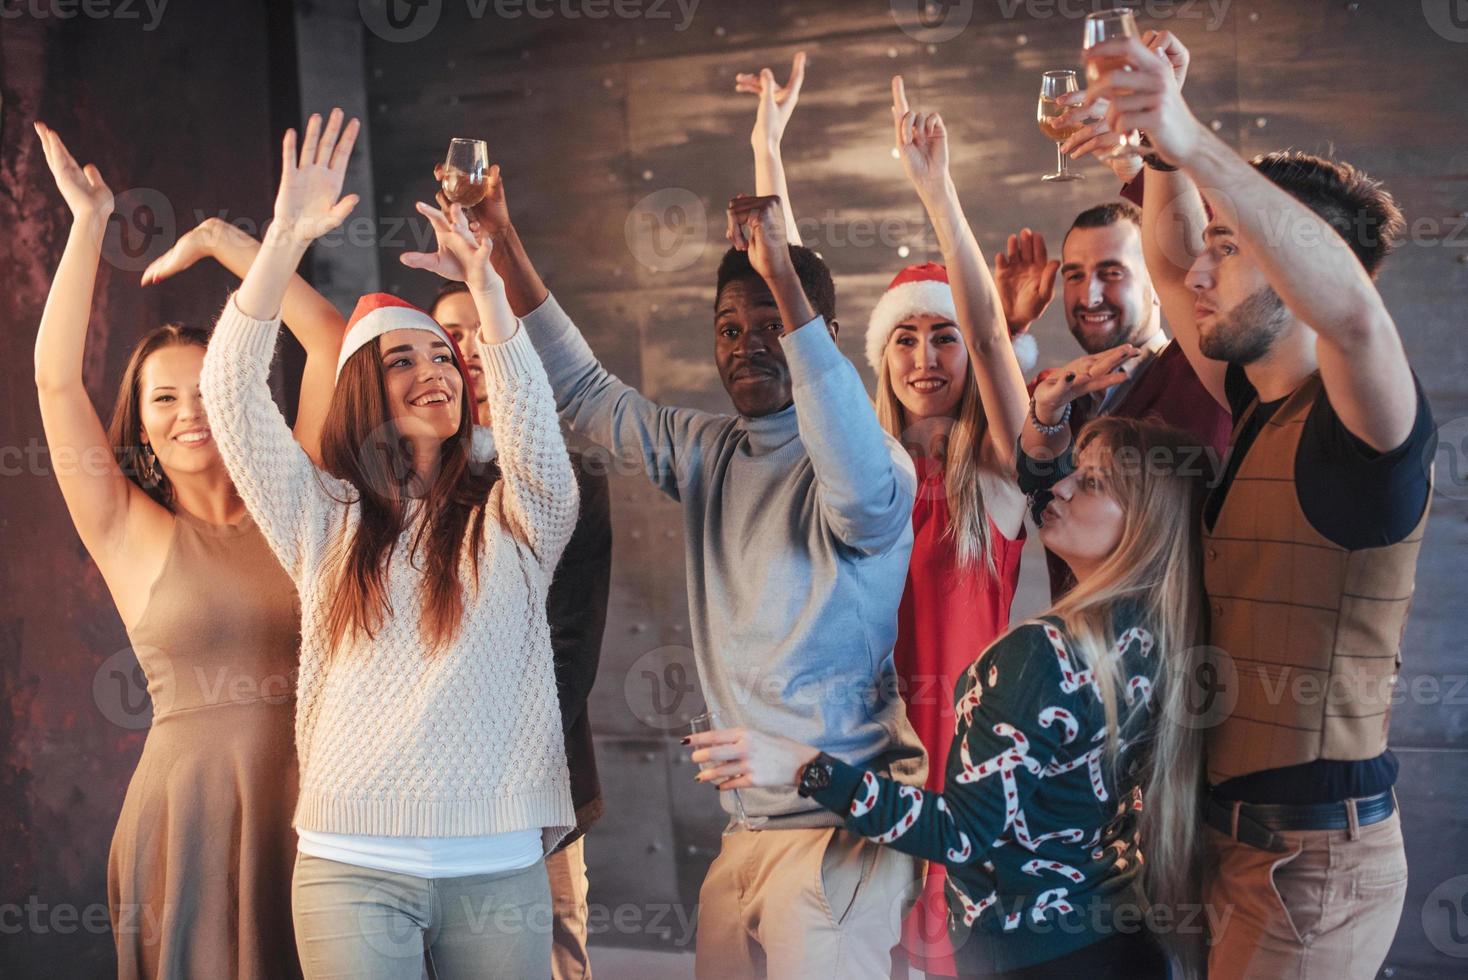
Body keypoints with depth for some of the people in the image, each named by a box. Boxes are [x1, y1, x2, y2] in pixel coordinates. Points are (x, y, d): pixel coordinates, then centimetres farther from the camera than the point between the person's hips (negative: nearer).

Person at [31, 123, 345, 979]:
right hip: (187, 806, -2)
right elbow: (57, 380, -4)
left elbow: (334, 351, 3)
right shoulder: (132, 536, 3)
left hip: (306, 806, 2)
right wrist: (90, 224, -1)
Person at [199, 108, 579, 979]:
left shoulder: (512, 518, 4)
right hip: (351, 864, 0)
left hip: (499, 863, 0)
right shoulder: (324, 520, 7)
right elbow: (233, 389, -1)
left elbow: (534, 430, -16)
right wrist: (286, 239, -11)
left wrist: (487, 287, -27)